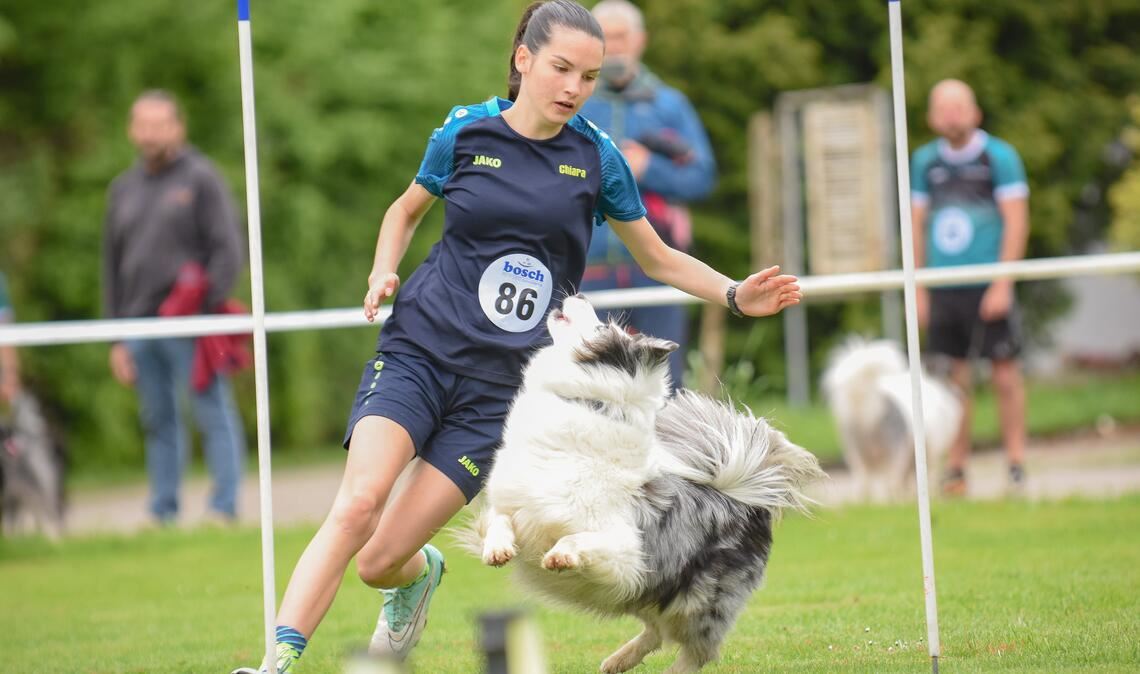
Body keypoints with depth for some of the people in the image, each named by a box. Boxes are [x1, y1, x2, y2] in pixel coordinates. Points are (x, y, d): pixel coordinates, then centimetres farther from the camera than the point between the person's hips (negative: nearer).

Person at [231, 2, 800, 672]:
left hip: (501, 389, 0)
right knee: (358, 504, -26)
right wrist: (384, 271, 1)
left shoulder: (596, 157, 3)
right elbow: (406, 210, 20)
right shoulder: (465, 132, 1)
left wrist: (735, 294, 0)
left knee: (380, 562, -4)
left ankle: (417, 571, 33)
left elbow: (659, 258, 15)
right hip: (418, 352, 0)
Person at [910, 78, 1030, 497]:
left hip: (988, 286, -3)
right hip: (944, 287, 3)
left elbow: (1016, 223, -4)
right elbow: (918, 227, 15)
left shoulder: (999, 157, -1)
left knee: (1004, 372, -3)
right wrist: (919, 290, 10)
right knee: (953, 379, 4)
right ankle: (955, 469, 8)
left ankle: (1016, 464, 2)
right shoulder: (925, 162, 10)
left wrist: (1002, 284, -11)